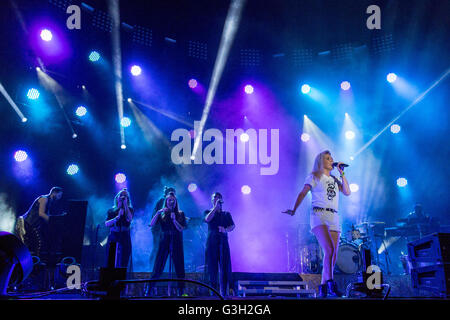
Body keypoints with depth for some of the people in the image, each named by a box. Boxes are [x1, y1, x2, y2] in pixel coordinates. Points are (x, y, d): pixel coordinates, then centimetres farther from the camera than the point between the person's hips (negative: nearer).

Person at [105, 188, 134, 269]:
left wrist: (125, 205, -9)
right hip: (112, 238, 2)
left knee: (122, 264, -9)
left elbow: (129, 219, -13)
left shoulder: (130, 209, 8)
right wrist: (117, 217, -12)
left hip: (124, 239, -2)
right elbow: (106, 224, 1)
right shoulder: (111, 210, 14)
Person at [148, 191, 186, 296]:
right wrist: (158, 212, -13)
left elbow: (181, 229, 0)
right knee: (157, 268, -4)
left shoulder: (180, 214, 9)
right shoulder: (162, 214, 10)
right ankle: (148, 292, -1)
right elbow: (152, 224, -5)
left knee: (179, 269, 0)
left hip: (176, 243, 1)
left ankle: (181, 293, 7)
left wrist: (174, 219, -12)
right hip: (164, 242, 0)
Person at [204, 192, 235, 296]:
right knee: (212, 267, -4)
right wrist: (216, 207, -7)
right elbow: (207, 219, -9)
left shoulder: (226, 214, 18)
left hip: (223, 241, 1)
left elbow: (232, 226, 3)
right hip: (211, 241, -1)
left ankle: (224, 292, -9)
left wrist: (225, 230, -18)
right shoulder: (208, 212, 15)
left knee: (225, 266, -9)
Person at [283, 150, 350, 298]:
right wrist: (294, 210, -6)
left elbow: (347, 192, 11)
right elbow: (302, 193, 3)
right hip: (319, 215, -6)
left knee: (333, 254, -1)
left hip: (334, 218, 6)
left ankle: (323, 286, 7)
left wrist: (342, 174, 10)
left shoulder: (334, 179, 24)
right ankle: (331, 283, -23)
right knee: (329, 250, -22)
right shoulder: (314, 177, 9)